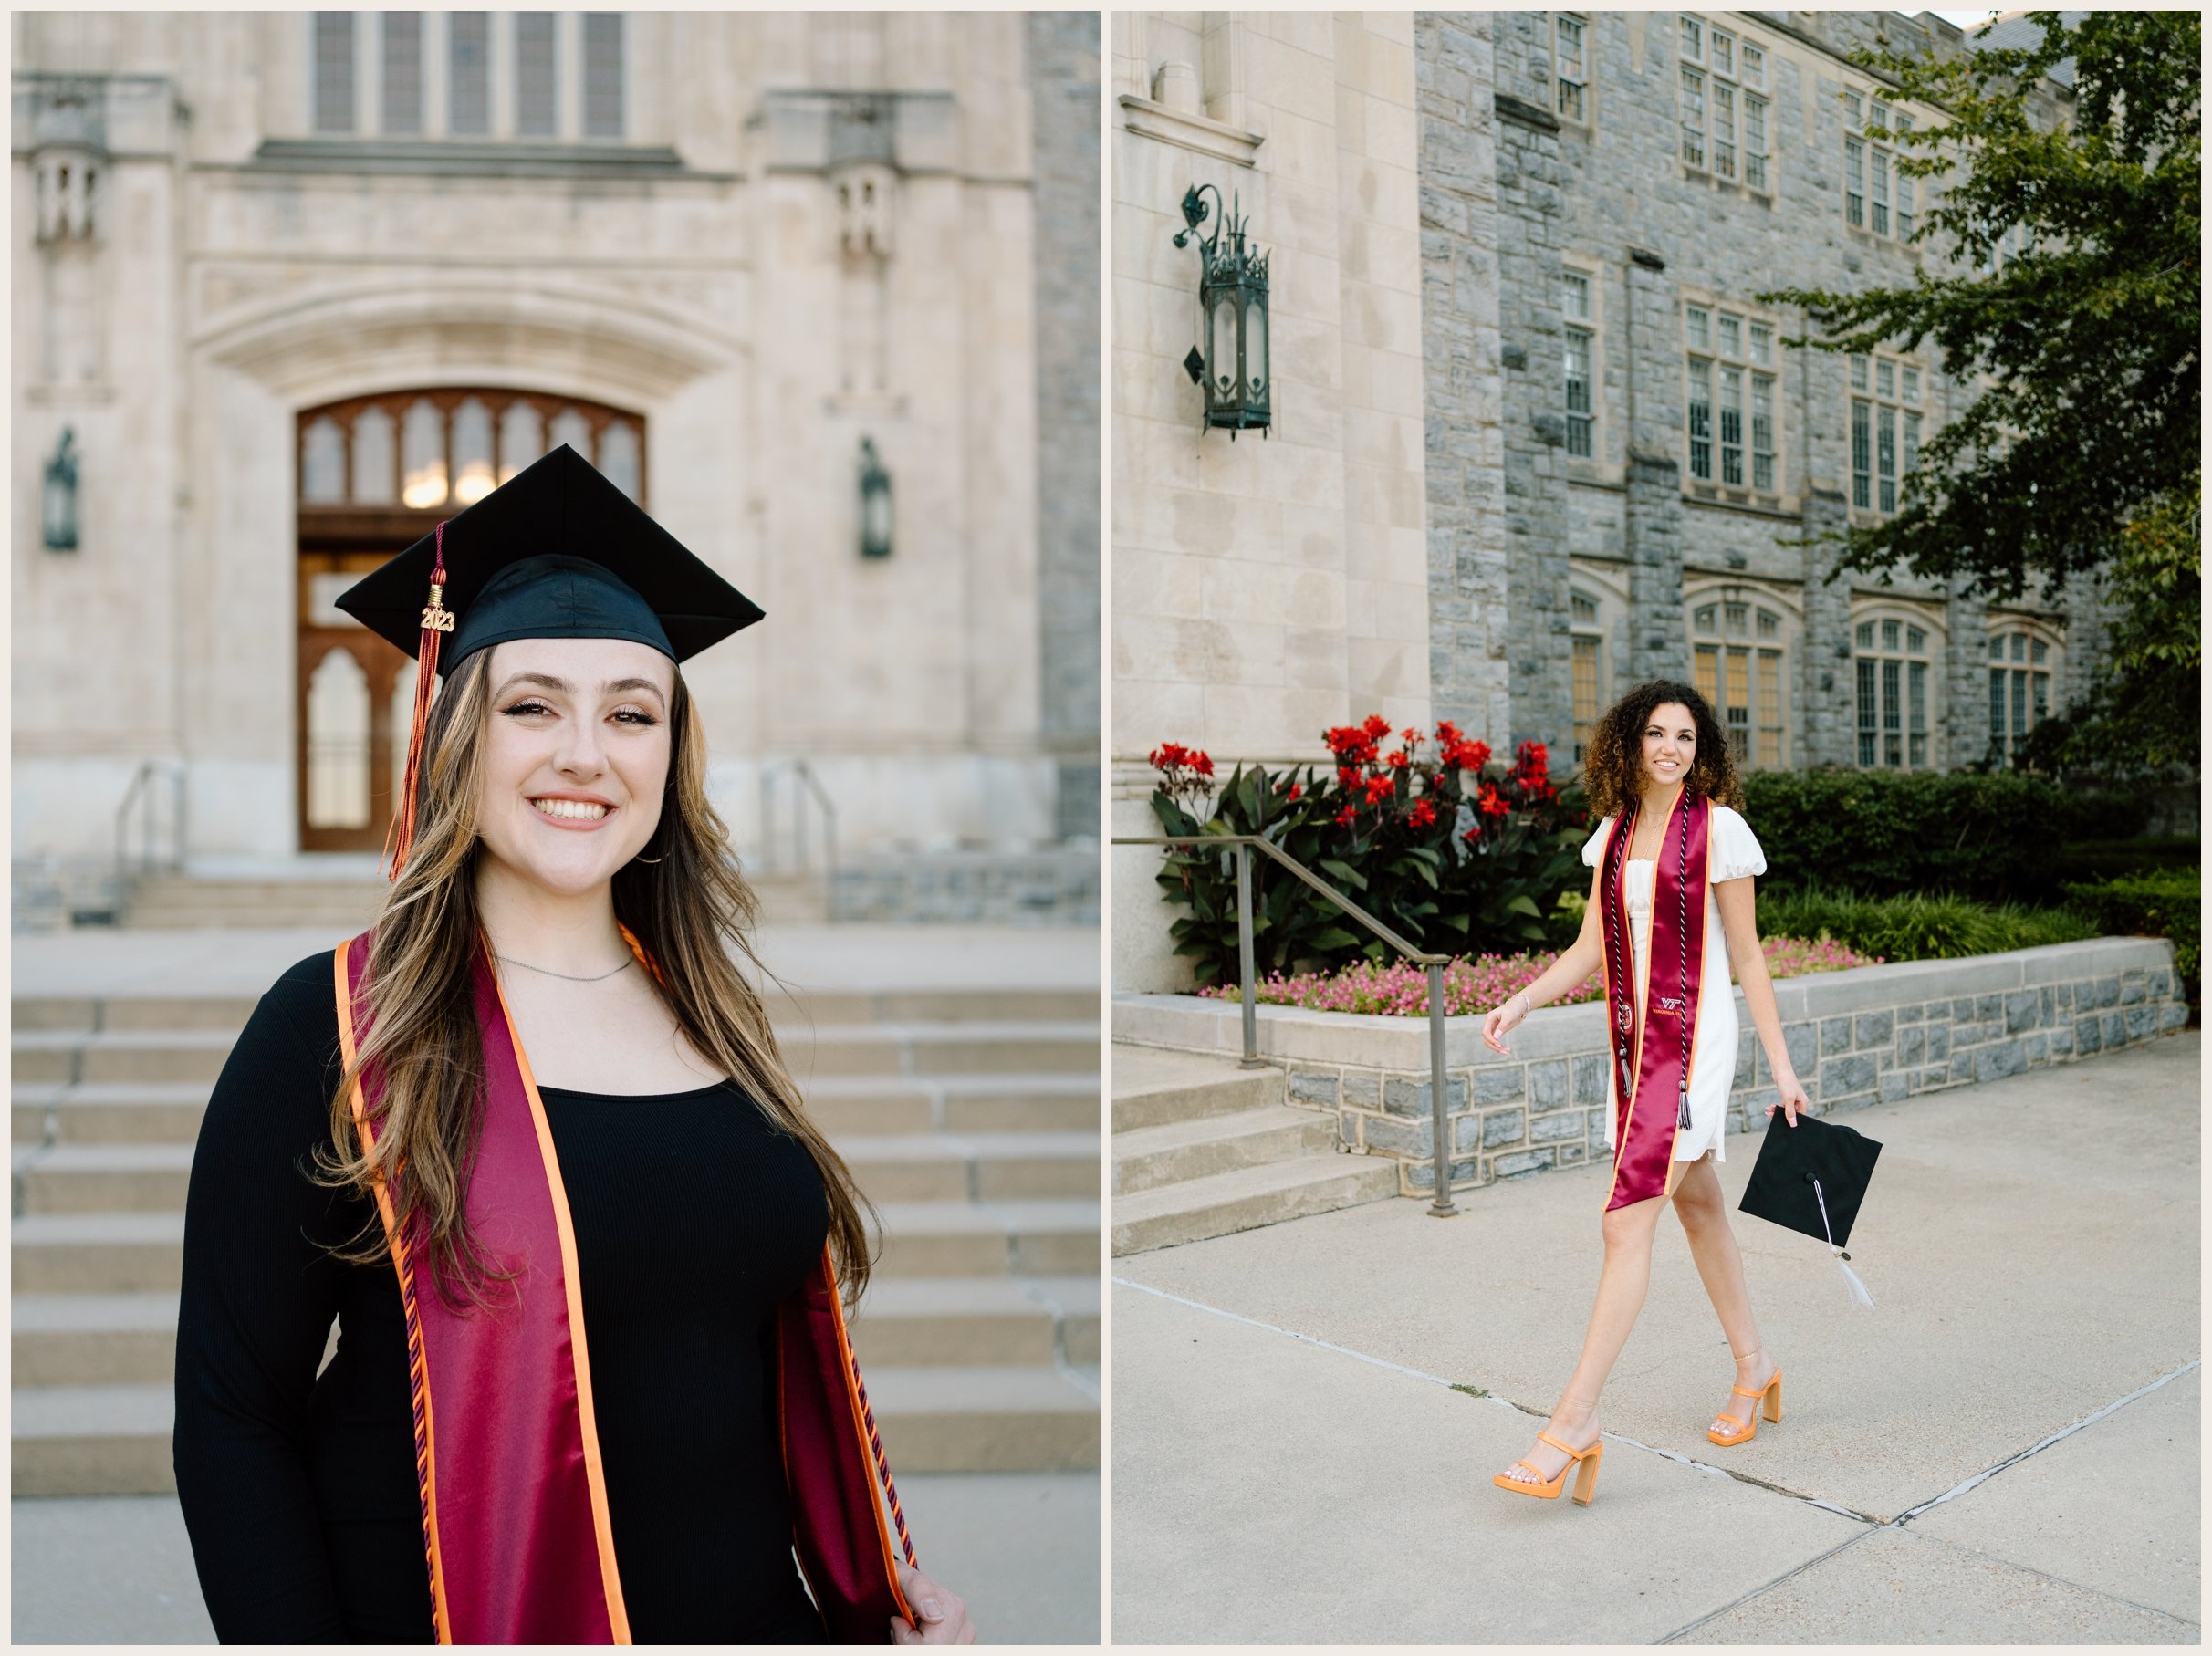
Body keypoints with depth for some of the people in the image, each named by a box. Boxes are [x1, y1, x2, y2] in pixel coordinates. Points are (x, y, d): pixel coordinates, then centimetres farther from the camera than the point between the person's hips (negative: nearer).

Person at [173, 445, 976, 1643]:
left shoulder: (716, 1024, 1)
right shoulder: (334, 1029, -12)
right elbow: (231, 1417, -11)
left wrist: (883, 1583, 3)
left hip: (758, 1611, 4)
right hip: (455, 1622, -4)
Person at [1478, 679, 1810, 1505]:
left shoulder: (1718, 828, -7)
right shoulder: (1613, 833, 10)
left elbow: (1747, 957, -4)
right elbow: (1590, 949, 9)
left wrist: (1781, 1065, -3)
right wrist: (1518, 1003, -5)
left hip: (1692, 1037, -7)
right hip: (1633, 1035, 7)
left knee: (1627, 1220, -11)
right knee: (1696, 1203, 19)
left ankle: (1575, 1420, -9)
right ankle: (1754, 1365, 37)